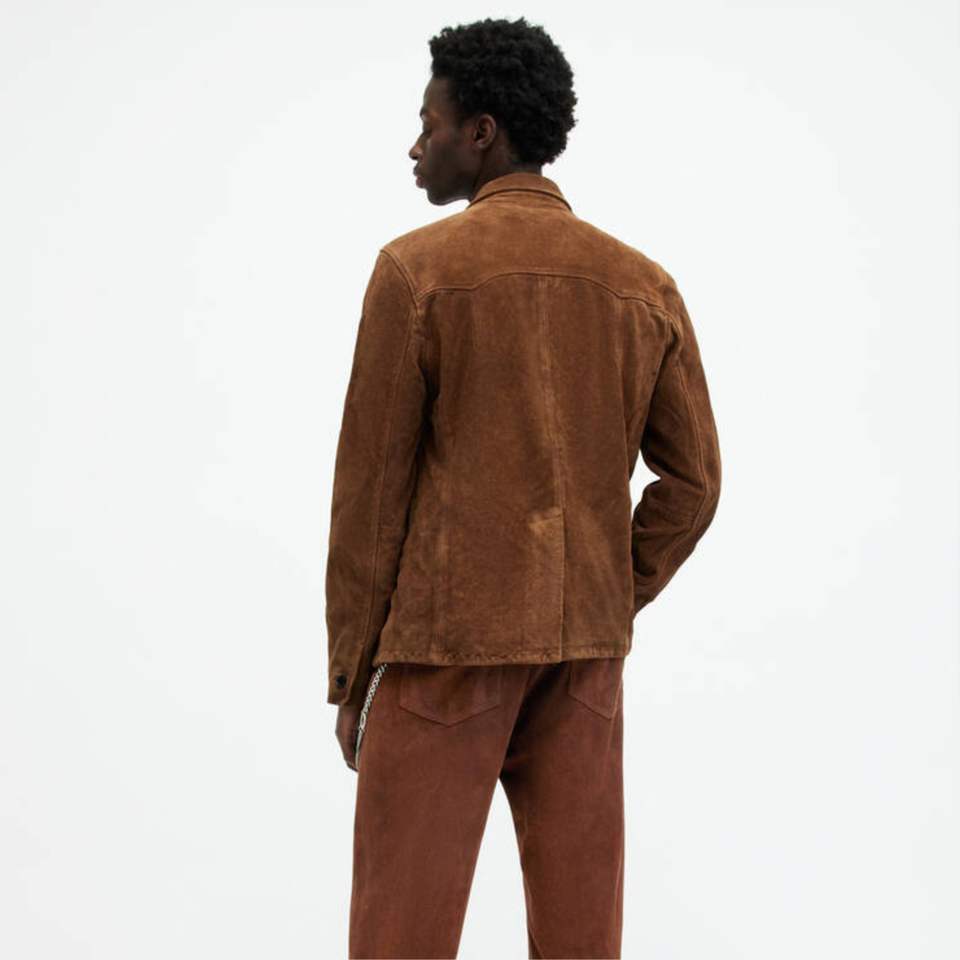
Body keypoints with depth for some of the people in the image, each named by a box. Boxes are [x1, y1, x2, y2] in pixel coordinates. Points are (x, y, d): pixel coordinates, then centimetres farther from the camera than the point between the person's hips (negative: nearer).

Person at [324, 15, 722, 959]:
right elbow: (693, 480, 4)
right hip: (579, 649, 5)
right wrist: (605, 616, 13)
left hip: (446, 639, -5)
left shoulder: (417, 268, -10)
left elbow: (370, 488, -9)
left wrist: (349, 674, -1)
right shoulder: (645, 284, 4)